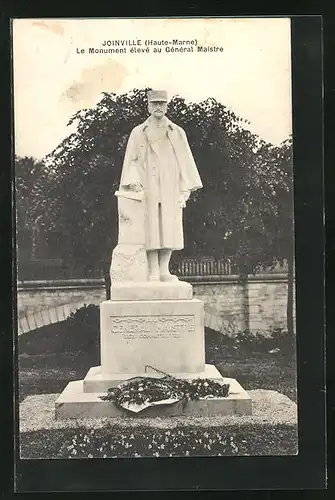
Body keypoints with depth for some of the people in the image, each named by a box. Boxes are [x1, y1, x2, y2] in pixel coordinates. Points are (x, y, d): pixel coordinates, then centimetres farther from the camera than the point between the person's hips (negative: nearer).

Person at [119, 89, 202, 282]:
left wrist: (185, 189, 1)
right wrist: (134, 181, -10)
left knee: (169, 228, -1)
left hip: (170, 190, 1)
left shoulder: (177, 132, 11)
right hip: (147, 189, -1)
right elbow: (131, 161, 7)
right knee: (151, 229, -5)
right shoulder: (138, 133, 9)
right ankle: (153, 272, -2)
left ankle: (164, 269, 6)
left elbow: (185, 161, 8)